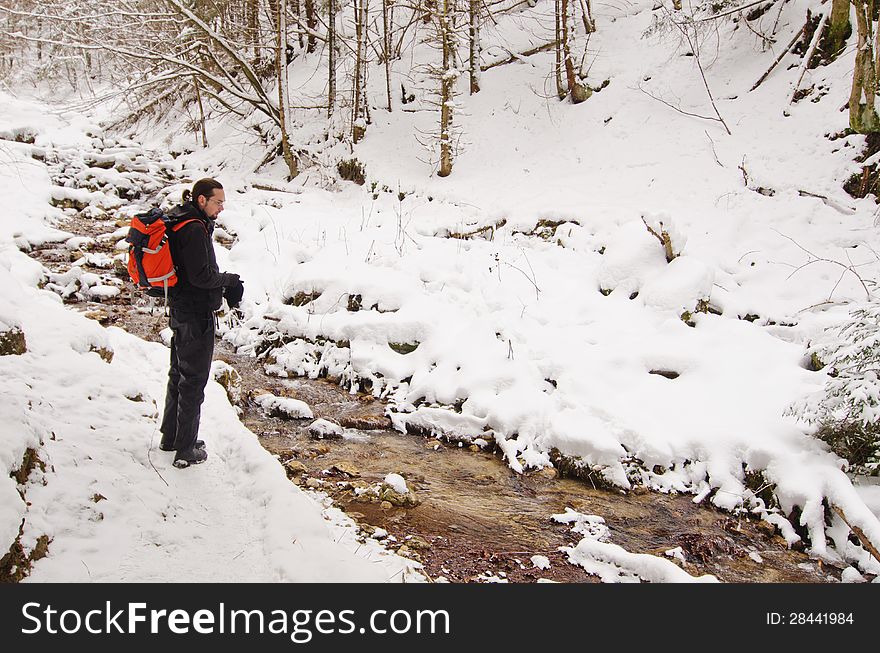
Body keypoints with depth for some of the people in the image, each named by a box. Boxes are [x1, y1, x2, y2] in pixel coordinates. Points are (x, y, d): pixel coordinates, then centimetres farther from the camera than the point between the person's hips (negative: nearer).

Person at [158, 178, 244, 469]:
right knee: (194, 380, -1)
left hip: (179, 309, 10)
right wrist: (229, 279, -7)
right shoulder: (194, 229, -21)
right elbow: (201, 276, -24)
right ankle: (186, 451, 7)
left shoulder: (177, 220, 10)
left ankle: (170, 437, 34)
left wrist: (224, 284, 4)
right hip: (196, 314, -10)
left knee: (179, 374, 21)